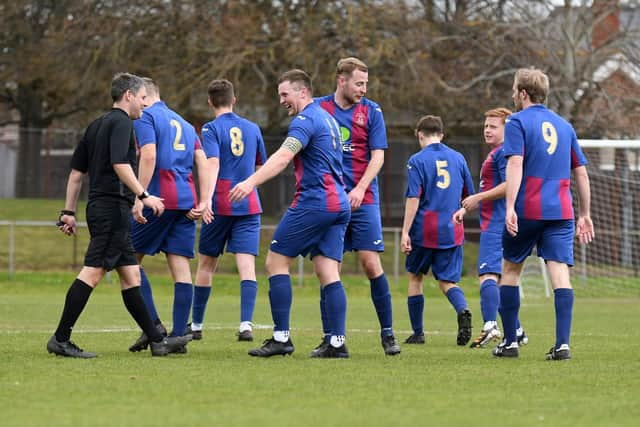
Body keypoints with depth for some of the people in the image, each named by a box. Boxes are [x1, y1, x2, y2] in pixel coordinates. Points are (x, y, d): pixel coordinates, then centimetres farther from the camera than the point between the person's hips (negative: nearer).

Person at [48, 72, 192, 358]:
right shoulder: (121, 122, -7)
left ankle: (156, 340, 13)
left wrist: (69, 212, 20)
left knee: (130, 275, 10)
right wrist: (144, 195, -19)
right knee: (93, 272, -11)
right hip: (113, 207, -10)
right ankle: (60, 339, -13)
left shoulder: (96, 126, 20)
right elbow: (120, 165, -20)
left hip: (99, 206, 10)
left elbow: (76, 171, 19)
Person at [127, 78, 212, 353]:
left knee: (130, 258, 5)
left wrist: (139, 199, -16)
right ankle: (179, 335, -1)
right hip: (186, 202, 6)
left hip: (159, 199, -6)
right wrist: (204, 201, 7)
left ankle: (153, 324, -7)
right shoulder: (183, 123, 22)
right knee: (181, 268, 3)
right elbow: (202, 162, 13)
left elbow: (149, 157, -15)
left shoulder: (145, 117, -1)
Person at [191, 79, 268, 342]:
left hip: (220, 204, -3)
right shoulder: (252, 128, 11)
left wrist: (206, 200, -28)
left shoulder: (211, 129, -4)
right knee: (247, 265, -7)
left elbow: (213, 164, -19)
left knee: (206, 265, 11)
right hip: (249, 206, 3)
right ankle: (246, 324, -23)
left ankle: (196, 325, 19)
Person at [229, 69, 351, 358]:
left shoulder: (305, 120, -10)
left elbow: (283, 156, -25)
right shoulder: (327, 118, 20)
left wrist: (252, 182, -36)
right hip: (339, 204, 9)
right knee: (328, 273, 4)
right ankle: (338, 343, -5)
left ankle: (281, 338, -5)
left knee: (276, 261, -1)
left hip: (313, 202, -9)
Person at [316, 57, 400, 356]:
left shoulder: (371, 111, 4)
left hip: (363, 199, -1)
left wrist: (360, 189, -13)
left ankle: (387, 333, 1)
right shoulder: (319, 108, 5)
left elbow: (378, 155, 0)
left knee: (371, 263, -7)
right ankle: (329, 338, 5)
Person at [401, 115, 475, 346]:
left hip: (424, 231, -3)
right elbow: (469, 195, 16)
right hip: (452, 231, 3)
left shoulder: (417, 160, -5)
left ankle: (418, 332, 17)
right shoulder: (458, 158, 9)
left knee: (415, 277, 14)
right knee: (447, 281, 5)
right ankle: (463, 310, -27)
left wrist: (405, 232, -12)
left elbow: (413, 199, -13)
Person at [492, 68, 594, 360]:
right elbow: (581, 173, 18)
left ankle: (510, 341, 13)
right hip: (561, 212, 3)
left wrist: (510, 207, -20)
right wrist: (584, 214, 23)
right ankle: (562, 344, -17)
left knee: (510, 269, 13)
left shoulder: (517, 122, -1)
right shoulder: (564, 126, 16)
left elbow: (515, 164, -14)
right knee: (560, 272, -5)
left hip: (527, 210, -3)